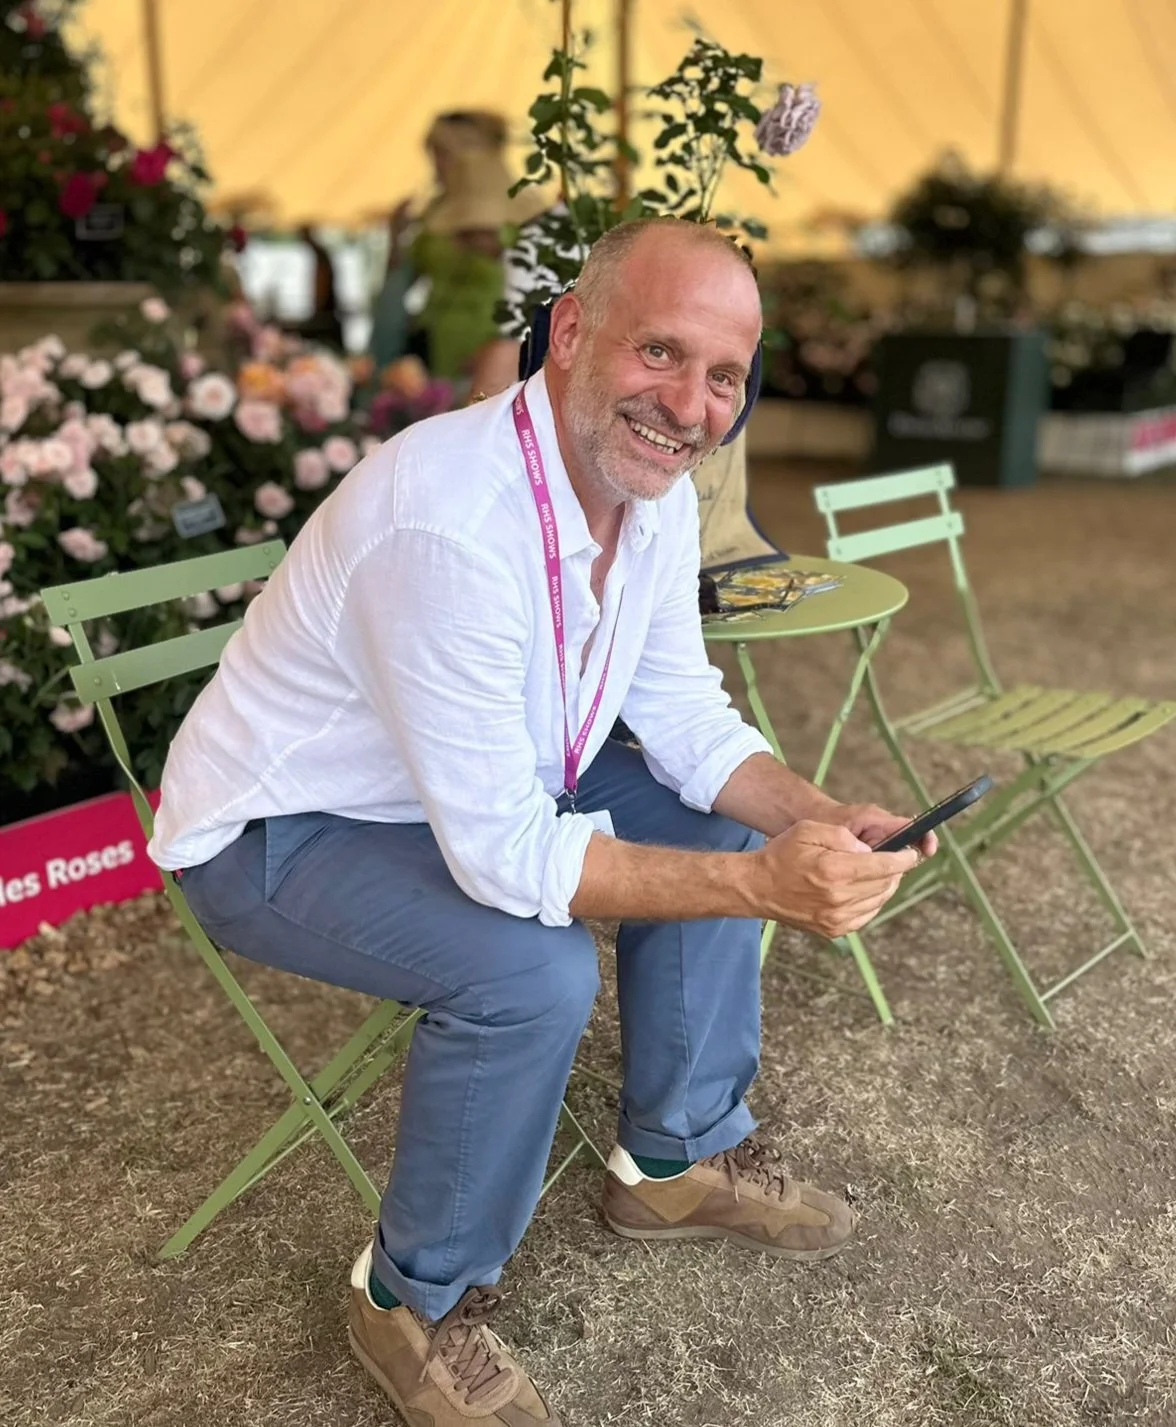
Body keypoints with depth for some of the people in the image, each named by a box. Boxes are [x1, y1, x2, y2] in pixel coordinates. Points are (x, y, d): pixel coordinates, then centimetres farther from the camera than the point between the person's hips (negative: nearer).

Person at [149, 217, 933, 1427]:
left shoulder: (656, 492, -8)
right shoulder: (449, 522, -36)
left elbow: (686, 718, 0)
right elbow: (502, 856, -34)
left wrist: (817, 819, -17)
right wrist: (758, 884, -36)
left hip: (485, 789, 9)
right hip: (275, 833, -8)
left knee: (722, 822, 3)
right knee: (535, 974, -31)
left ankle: (677, 1157, 20)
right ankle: (418, 1299, -1)